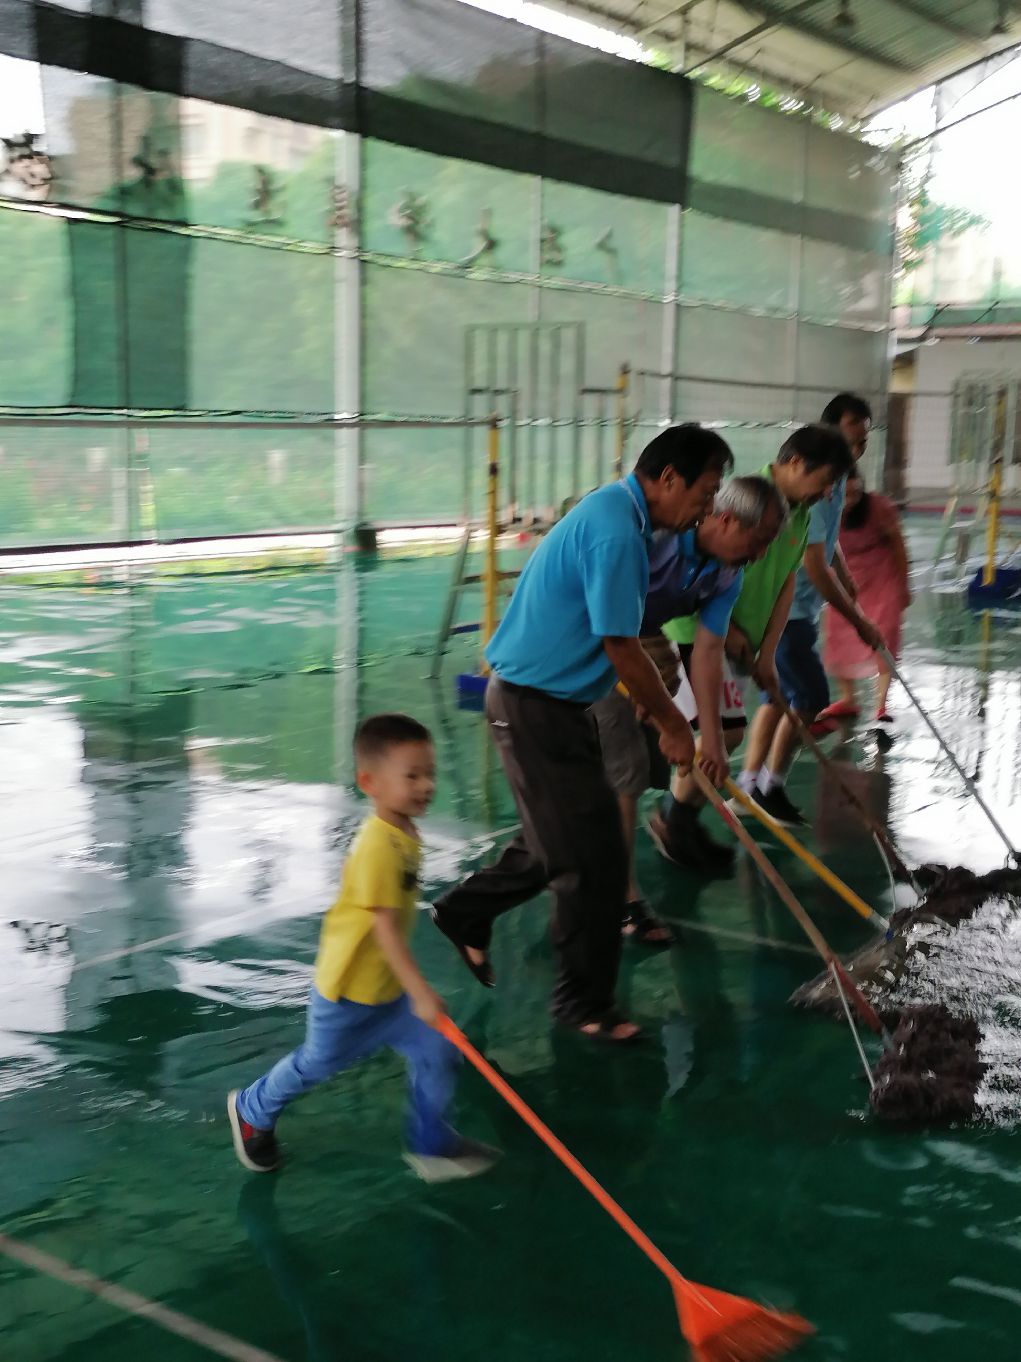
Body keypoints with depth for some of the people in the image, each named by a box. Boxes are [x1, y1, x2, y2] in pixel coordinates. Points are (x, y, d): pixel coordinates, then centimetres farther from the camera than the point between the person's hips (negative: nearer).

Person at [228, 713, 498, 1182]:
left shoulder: (404, 832, -2)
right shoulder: (379, 846, -32)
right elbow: (386, 928, -34)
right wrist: (420, 992, -35)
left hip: (388, 989, 8)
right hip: (348, 990, -8)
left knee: (437, 1053, 3)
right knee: (316, 1064, 15)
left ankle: (431, 1144, 21)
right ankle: (253, 1111, 41)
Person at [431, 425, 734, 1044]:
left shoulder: (617, 511, 9)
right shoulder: (616, 532, -24)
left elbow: (619, 634, 19)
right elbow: (621, 649, -22)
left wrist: (660, 701, 22)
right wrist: (673, 724, -10)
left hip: (553, 697, 10)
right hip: (536, 706, -10)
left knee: (561, 838, 20)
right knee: (595, 856, -3)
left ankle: (467, 912, 37)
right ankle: (586, 1003, 12)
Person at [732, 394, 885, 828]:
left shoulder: (835, 475, 7)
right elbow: (815, 567, -24)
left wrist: (847, 581, 12)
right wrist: (859, 621, -16)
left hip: (796, 607, 10)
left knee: (780, 695, 13)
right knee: (812, 698, -4)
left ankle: (749, 787, 21)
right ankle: (770, 786, 9)